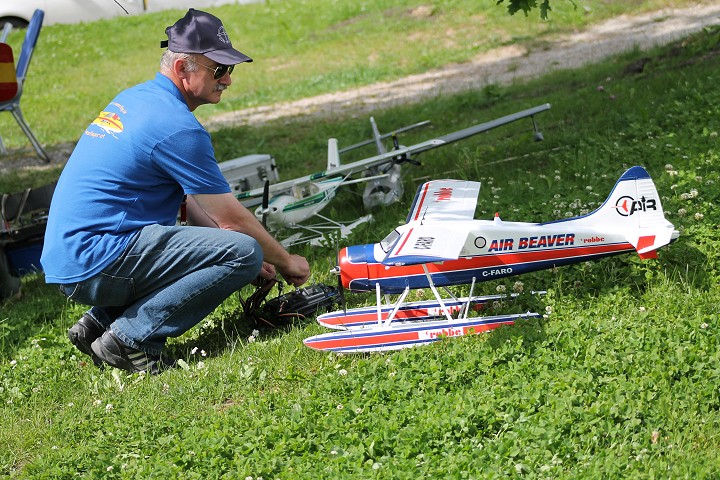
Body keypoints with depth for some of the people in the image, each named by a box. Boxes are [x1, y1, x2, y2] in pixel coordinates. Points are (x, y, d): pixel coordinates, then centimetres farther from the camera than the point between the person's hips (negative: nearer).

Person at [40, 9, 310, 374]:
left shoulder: (135, 98, 15)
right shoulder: (177, 127, -15)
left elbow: (191, 203, 21)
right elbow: (231, 218, -7)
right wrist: (286, 263, 9)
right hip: (98, 262, -10)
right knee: (244, 252, -16)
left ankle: (100, 321, 14)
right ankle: (131, 338, -12)